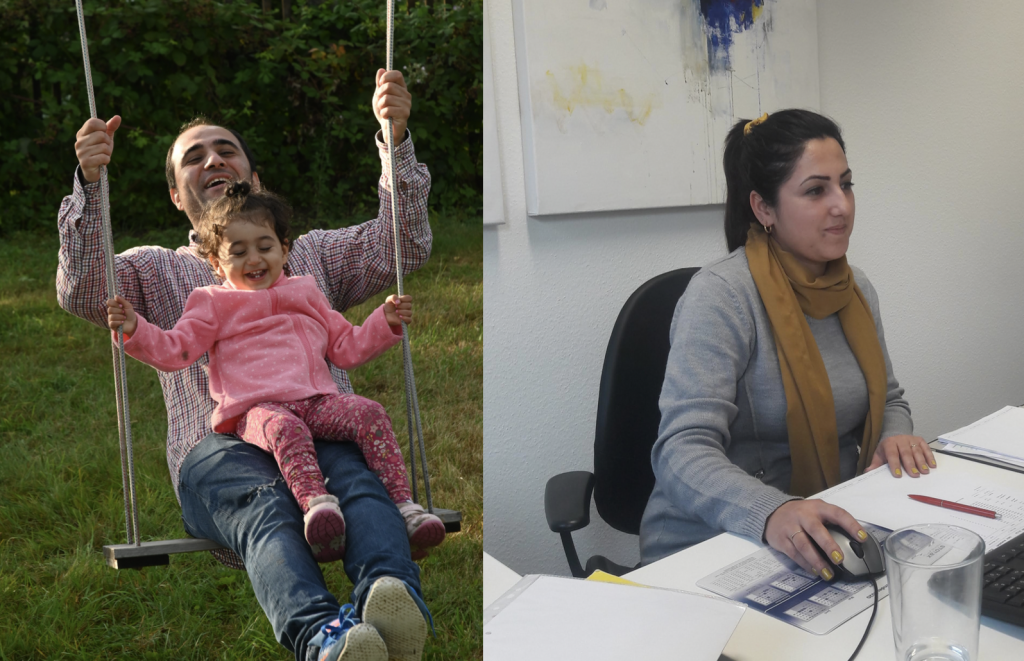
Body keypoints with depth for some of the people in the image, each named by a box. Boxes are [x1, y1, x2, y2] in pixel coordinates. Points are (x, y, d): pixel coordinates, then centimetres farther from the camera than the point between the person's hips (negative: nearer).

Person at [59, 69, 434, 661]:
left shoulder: (312, 253, 32)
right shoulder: (156, 270, 30)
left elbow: (405, 245, 17)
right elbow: (80, 291, 8)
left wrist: (397, 140, 4)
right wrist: (89, 185, -7)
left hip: (323, 433, 2)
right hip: (219, 449, -1)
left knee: (360, 483, -35)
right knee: (267, 506, -37)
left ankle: (394, 602, -60)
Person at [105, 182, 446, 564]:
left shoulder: (306, 295, 31)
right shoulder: (214, 306, 21)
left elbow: (347, 347, 34)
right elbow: (173, 351, 12)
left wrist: (386, 322, 22)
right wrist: (135, 330, -4)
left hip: (317, 400, 4)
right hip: (257, 408, -3)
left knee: (370, 413, -25)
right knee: (285, 429, -39)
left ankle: (403, 504, -32)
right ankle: (315, 502, -61)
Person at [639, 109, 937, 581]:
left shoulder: (856, 289, 9)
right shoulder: (720, 294, -17)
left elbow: (888, 397, 23)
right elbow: (683, 452, -26)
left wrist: (896, 436, -2)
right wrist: (772, 512, -45)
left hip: (832, 540, 8)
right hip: (710, 554, -7)